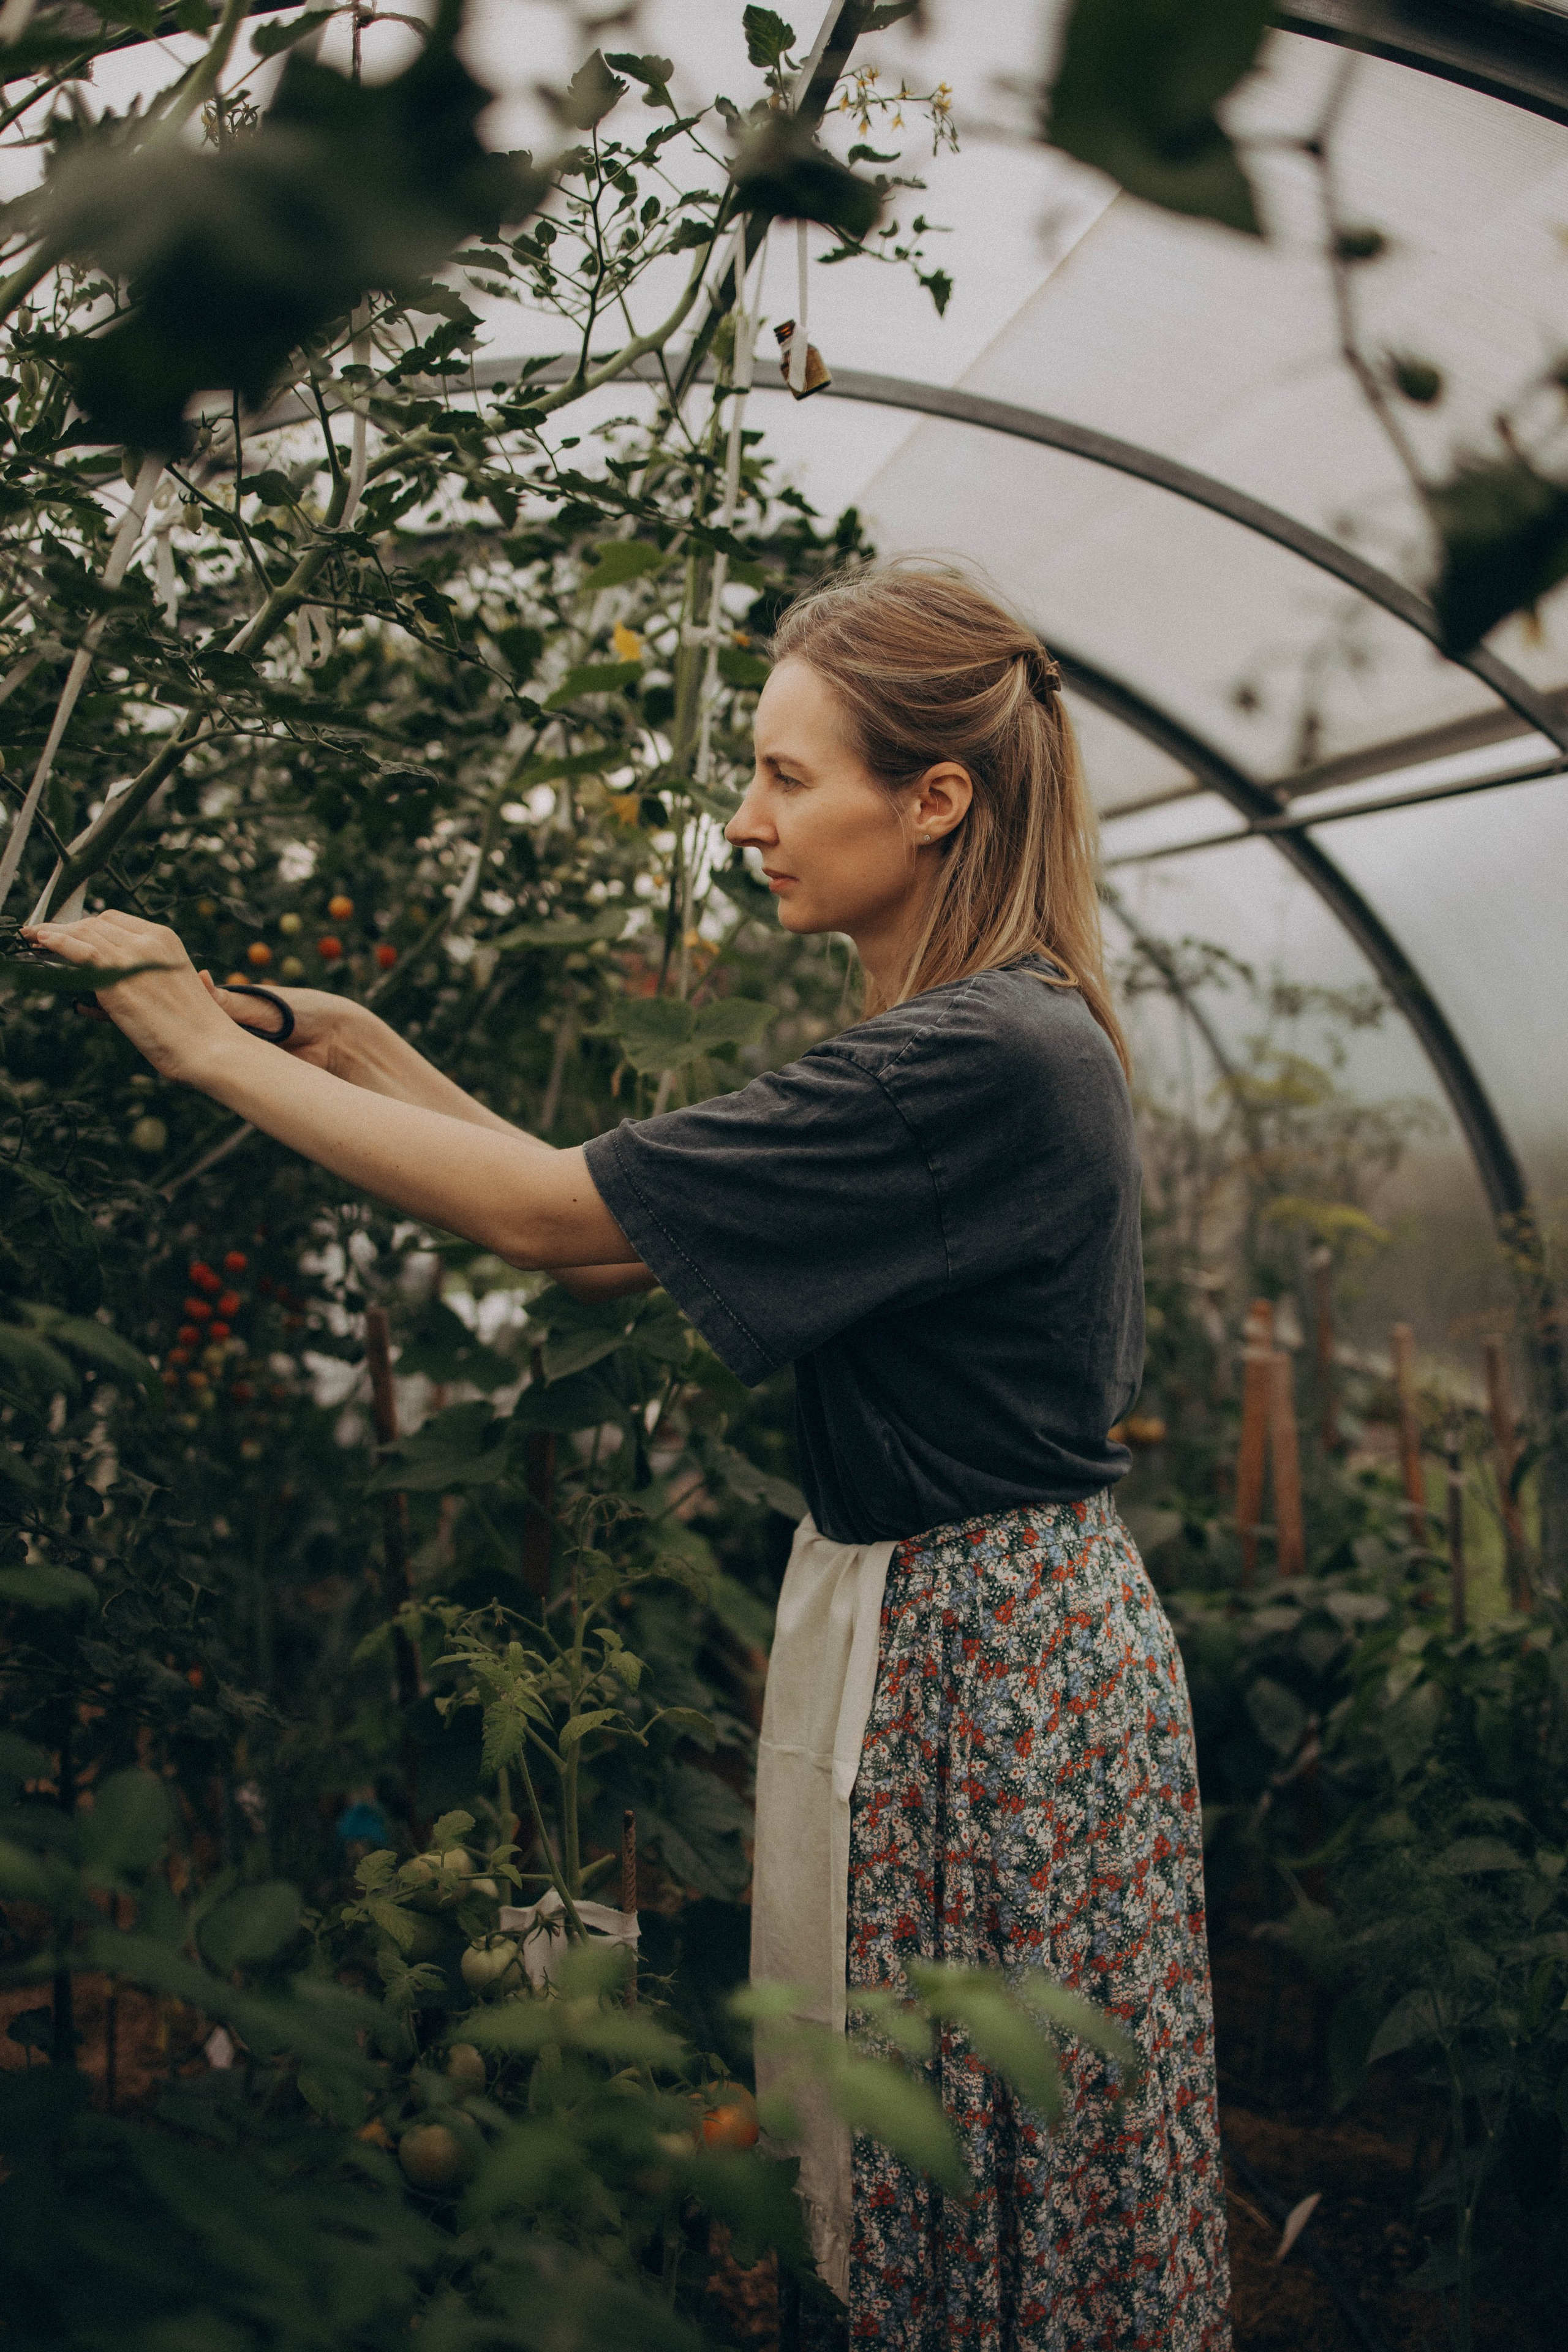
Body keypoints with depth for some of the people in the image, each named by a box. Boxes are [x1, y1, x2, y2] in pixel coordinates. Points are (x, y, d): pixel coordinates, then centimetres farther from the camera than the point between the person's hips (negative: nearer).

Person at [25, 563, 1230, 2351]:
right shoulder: (971, 1034, 8)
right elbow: (620, 1246, 8)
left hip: (982, 1655, -9)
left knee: (974, 2182, 9)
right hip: (932, 1616, 9)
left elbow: (558, 1215, -23)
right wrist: (373, 1060, 3)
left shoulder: (985, 1062, -24)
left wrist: (217, 1049, -15)